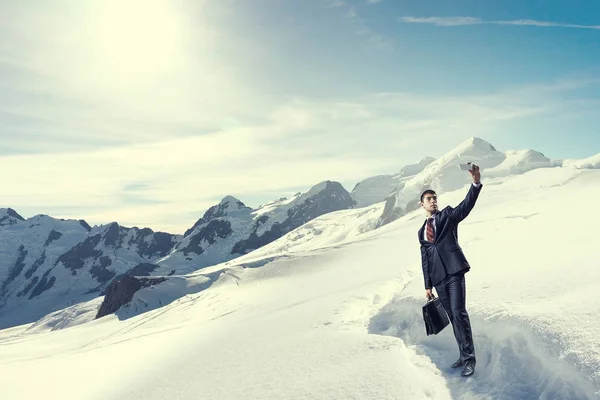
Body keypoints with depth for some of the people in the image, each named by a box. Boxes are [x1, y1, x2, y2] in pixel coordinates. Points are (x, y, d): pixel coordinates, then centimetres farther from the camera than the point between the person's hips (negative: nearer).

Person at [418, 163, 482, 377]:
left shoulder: (447, 215, 8)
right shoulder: (422, 231, 20)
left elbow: (466, 205, -12)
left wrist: (476, 183, -28)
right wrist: (428, 285, 15)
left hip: (454, 271, -5)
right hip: (438, 277, 5)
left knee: (459, 312, -12)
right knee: (452, 316, 10)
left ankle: (469, 358, -2)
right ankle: (464, 355, 21)